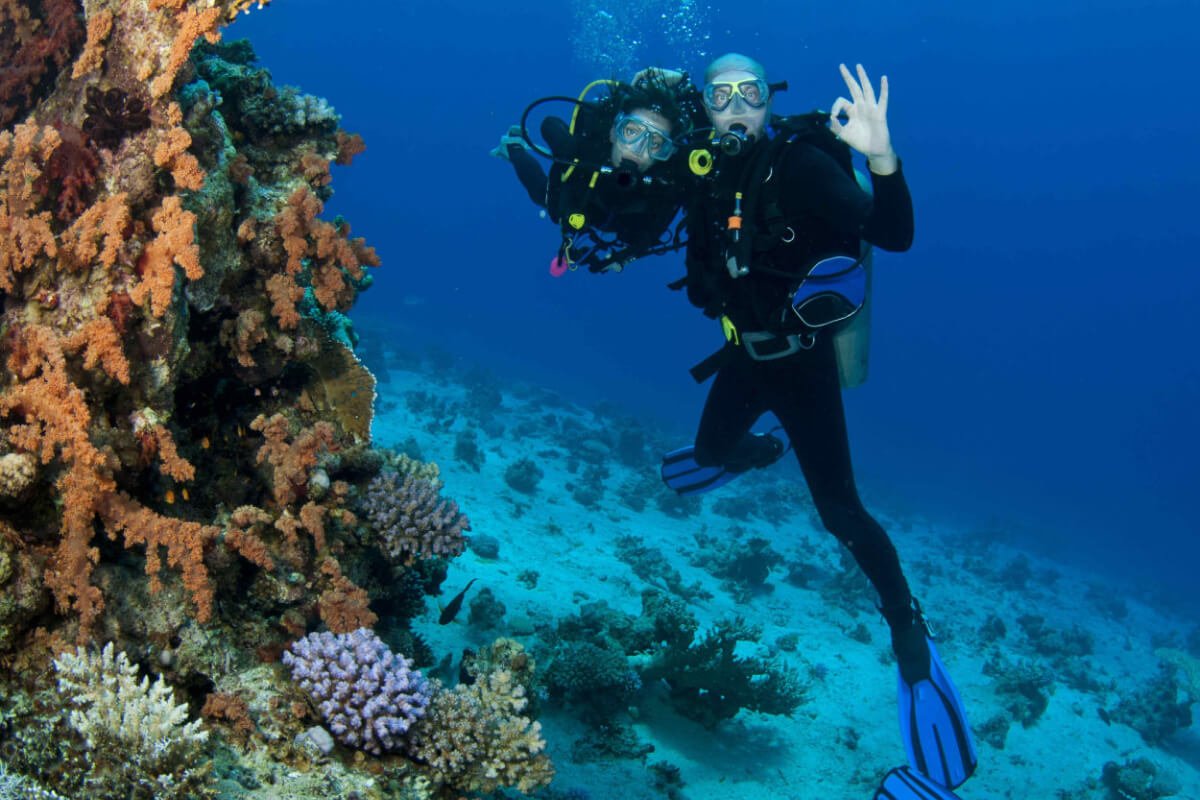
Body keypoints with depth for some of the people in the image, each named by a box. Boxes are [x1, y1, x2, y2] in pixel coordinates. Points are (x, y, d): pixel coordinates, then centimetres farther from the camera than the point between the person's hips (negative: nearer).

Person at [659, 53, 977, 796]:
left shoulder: (802, 164, -24)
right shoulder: (712, 174, -3)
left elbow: (893, 236, -35)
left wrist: (881, 159, -52)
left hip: (803, 359, -7)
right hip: (747, 350, 7)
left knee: (838, 509, -11)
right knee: (712, 448, 29)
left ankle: (909, 629, 4)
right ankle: (761, 449, 66)